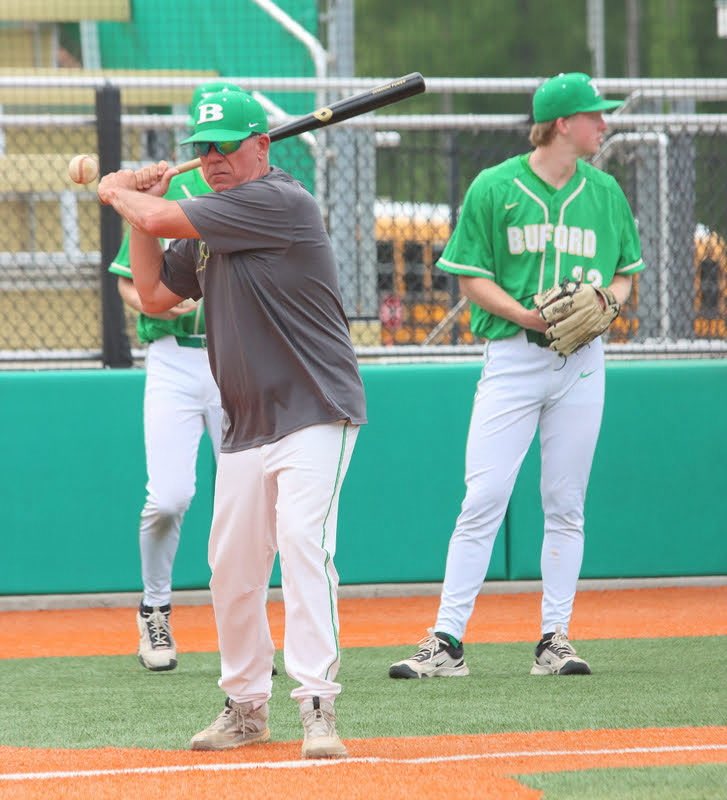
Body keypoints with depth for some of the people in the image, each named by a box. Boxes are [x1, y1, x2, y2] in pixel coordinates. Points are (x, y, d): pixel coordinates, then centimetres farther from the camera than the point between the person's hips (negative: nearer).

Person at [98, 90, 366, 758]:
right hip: (244, 427, 9)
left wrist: (118, 193, 6)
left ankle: (318, 708, -24)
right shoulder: (210, 223, 13)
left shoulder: (281, 202, -14)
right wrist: (139, 205, 12)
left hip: (315, 416, -8)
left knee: (303, 544, -22)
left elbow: (163, 221, -15)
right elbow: (155, 296, 20)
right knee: (232, 570, 10)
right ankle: (246, 708, 24)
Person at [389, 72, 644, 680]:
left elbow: (624, 273, 16)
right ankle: (447, 641, -7)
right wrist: (524, 314, -15)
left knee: (566, 504, 5)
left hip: (582, 361, 3)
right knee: (483, 499, -8)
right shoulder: (495, 188, -1)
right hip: (512, 356, -3)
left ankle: (556, 639, 11)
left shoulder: (605, 193, 9)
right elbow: (471, 277, 0)